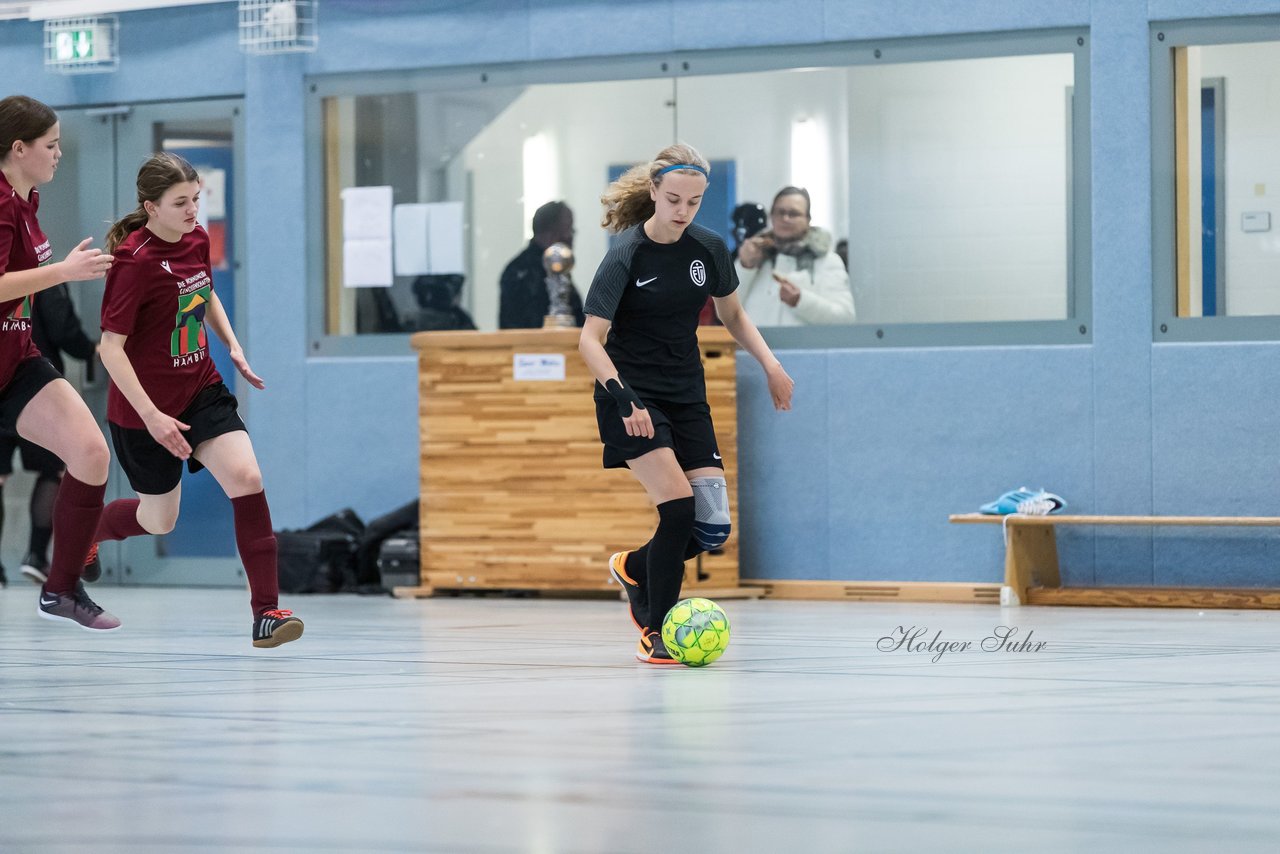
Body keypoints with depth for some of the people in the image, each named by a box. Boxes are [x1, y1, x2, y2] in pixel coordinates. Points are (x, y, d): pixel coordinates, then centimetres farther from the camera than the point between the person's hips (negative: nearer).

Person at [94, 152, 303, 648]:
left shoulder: (196, 239, 0)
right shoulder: (135, 261, -22)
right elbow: (111, 347, -23)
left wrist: (233, 346, 8)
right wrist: (151, 416, -27)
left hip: (200, 388, 6)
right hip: (146, 407, -6)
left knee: (247, 479, -15)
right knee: (159, 520, 9)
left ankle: (266, 612, -15)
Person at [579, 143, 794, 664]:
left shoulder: (708, 249, 0)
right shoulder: (626, 256, -15)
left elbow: (732, 314, 17)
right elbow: (591, 340, -20)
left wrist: (770, 364, 3)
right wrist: (621, 396, -34)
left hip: (687, 396, 5)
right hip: (634, 399, -5)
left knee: (713, 528, -3)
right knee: (678, 507, -21)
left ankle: (633, 569, 27)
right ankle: (654, 632, -5)